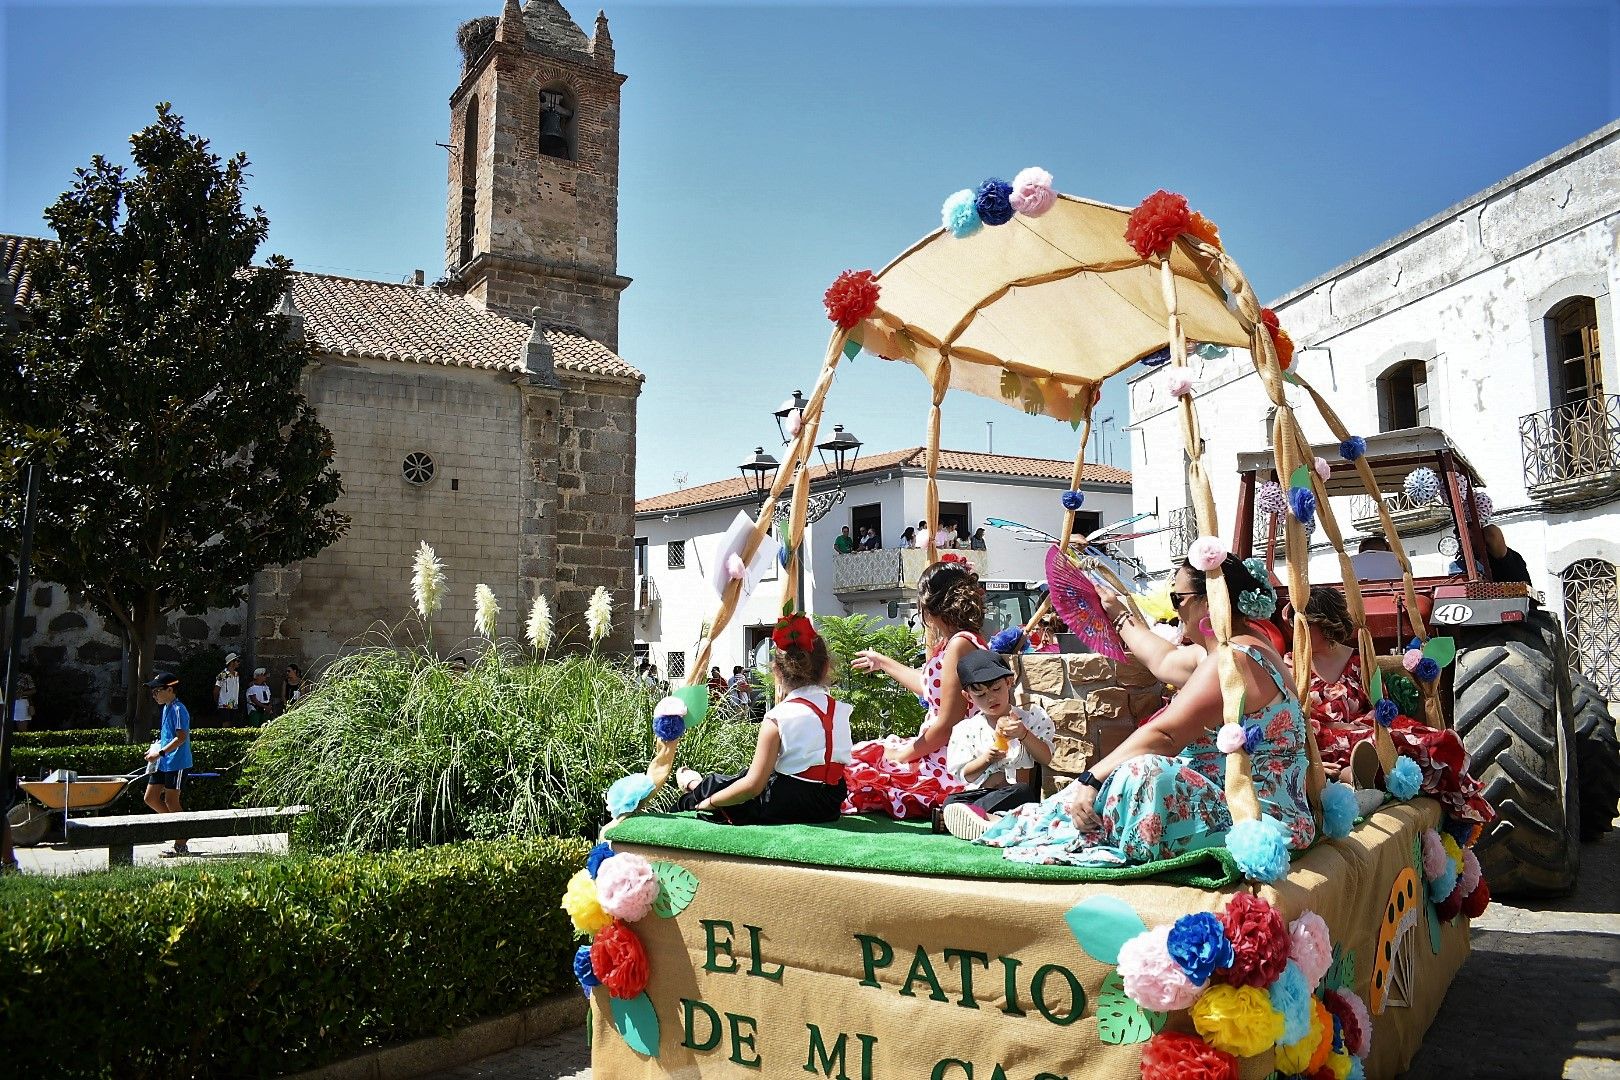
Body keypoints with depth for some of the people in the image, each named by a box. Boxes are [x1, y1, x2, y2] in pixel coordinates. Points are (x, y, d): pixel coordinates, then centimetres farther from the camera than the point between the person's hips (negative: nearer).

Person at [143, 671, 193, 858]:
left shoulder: (178, 710, -16)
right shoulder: (166, 708, 14)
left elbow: (181, 737, -22)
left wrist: (160, 753, -23)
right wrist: (155, 749, 11)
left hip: (176, 762, -10)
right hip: (162, 763, 10)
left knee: (171, 801, -3)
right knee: (151, 798, 10)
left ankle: (180, 846, 6)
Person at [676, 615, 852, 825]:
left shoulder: (777, 718, -16)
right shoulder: (841, 710, 0)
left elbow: (753, 785, -18)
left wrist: (710, 802, -3)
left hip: (787, 807, -6)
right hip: (830, 807, 6)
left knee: (717, 784, 21)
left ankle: (695, 786, 52)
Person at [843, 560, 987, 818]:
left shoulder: (960, 644, -20)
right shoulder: (968, 641, 11)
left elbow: (947, 724, -22)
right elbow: (930, 687, 30)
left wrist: (904, 754, -8)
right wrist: (883, 663, 42)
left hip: (948, 767, -10)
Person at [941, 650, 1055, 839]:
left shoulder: (1030, 719, 11)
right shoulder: (966, 729, 11)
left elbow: (1046, 758, 2)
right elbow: (965, 775, 7)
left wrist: (1024, 735, -13)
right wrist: (986, 759, -11)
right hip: (979, 793, 1)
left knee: (1022, 791, -37)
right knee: (951, 800, -31)